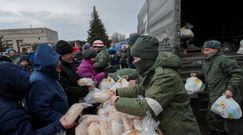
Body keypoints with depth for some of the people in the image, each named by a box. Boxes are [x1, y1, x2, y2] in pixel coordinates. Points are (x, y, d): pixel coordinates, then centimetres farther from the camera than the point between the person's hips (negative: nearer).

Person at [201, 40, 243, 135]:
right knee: (211, 119, 19)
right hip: (214, 99, 9)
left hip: (226, 98, -9)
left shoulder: (222, 60, -13)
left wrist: (231, 88, -24)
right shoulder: (205, 64, 14)